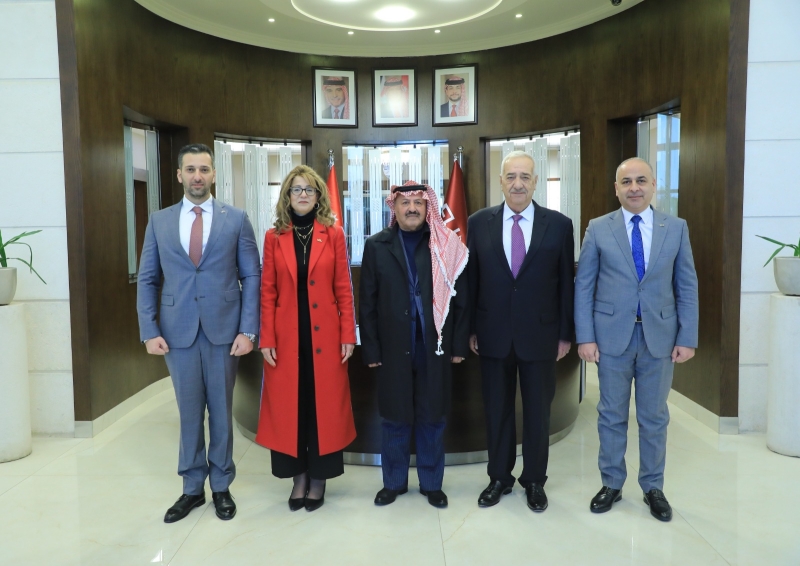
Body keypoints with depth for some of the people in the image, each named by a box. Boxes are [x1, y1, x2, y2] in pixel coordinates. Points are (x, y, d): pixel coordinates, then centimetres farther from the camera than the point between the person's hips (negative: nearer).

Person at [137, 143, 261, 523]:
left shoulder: (236, 219, 1)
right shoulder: (159, 221, 7)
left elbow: (251, 277, -1)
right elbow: (147, 280, 6)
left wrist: (248, 330, -8)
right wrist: (150, 331, -3)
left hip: (223, 330, -1)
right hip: (178, 331, 2)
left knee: (221, 411, 10)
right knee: (189, 413, 11)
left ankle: (221, 486, 25)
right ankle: (192, 488, 26)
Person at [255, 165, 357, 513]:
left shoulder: (333, 235, 2)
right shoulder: (274, 237, 4)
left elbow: (343, 289, 1)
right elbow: (267, 292, 3)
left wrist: (348, 335, -4)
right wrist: (266, 339, -3)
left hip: (325, 336, -1)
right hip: (286, 336, 1)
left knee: (324, 403, 5)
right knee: (288, 405, 6)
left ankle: (319, 477, 20)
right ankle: (298, 476, 22)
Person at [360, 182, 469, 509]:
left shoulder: (448, 246, 0)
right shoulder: (376, 246, 2)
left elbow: (460, 298, 1)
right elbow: (368, 303, 1)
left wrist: (458, 344, -2)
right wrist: (371, 349, -3)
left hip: (434, 347, 0)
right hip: (393, 348, 0)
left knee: (432, 419, 11)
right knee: (394, 419, 12)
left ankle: (431, 483, 28)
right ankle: (394, 482, 29)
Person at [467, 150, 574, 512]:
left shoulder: (559, 224, -2)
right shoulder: (478, 223, 1)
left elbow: (566, 283, 0)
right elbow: (470, 280, 3)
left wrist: (565, 334, -1)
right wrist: (469, 329, 1)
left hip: (540, 335, 0)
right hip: (493, 335, 1)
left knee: (537, 412, 12)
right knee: (497, 411, 13)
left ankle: (535, 481, 30)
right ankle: (499, 478, 30)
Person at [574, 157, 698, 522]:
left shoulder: (676, 228, 3)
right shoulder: (598, 229, -1)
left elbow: (687, 286, 3)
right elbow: (583, 286, -1)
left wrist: (687, 338, -2)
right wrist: (585, 337, -7)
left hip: (660, 337, 1)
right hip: (612, 336, -1)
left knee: (654, 417, 12)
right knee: (612, 415, 10)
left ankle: (653, 488, 28)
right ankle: (611, 484, 26)